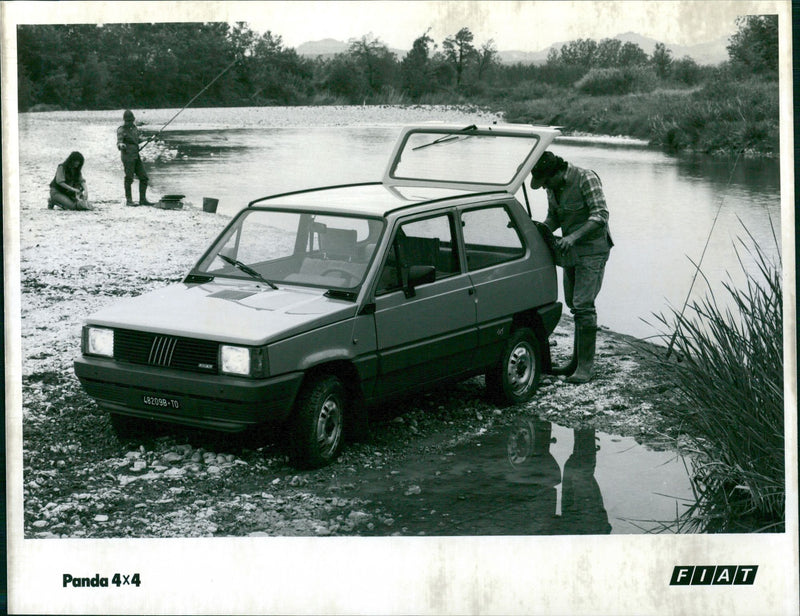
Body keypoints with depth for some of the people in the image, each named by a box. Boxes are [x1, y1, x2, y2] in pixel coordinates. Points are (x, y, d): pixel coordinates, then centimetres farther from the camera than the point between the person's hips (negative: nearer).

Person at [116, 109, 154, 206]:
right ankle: (129, 200, 1)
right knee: (129, 179, -5)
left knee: (144, 178, 6)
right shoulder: (121, 130, -8)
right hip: (128, 157, -7)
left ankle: (143, 199, 12)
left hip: (136, 157, 7)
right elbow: (119, 143, -20)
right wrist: (121, 145, -41)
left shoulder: (134, 128, 14)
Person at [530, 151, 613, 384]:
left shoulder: (586, 179, -19)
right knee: (574, 305, 11)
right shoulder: (553, 186, 4)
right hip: (571, 251, 8)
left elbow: (601, 216, -23)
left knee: (583, 305, -14)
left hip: (592, 249, -8)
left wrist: (574, 236, -32)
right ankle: (577, 361, 19)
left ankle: (586, 366, -11)